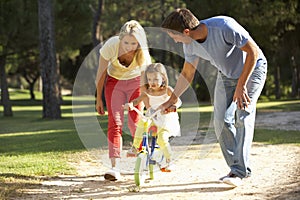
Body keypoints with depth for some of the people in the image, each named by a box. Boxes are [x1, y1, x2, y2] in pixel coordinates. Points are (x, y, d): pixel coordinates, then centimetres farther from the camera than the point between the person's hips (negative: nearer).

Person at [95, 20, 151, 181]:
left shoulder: (143, 53, -29)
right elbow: (101, 72, -14)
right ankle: (114, 167, -19)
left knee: (134, 122, -3)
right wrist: (98, 99, -7)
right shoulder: (111, 45, -30)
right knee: (115, 122, -13)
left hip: (135, 82, 0)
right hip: (114, 81, 0)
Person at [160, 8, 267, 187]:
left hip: (252, 68, -6)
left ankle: (239, 171, -17)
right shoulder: (190, 45, -14)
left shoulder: (224, 27, -36)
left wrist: (241, 85, -28)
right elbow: (187, 74, 4)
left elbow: (253, 52, -28)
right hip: (227, 74, 6)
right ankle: (239, 168, 6)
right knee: (221, 121, -5)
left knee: (243, 117, -18)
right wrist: (171, 100, 5)